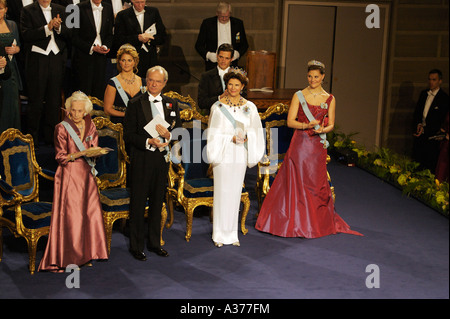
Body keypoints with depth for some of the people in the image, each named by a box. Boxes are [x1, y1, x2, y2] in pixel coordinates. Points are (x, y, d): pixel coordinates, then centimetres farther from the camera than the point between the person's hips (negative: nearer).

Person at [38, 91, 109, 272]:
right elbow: (61, 157, -10)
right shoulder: (62, 128, -8)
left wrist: (95, 152, -9)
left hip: (86, 175, 6)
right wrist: (82, 153, -21)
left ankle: (86, 253, 18)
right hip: (69, 175, -5)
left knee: (90, 212, 5)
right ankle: (64, 259, 5)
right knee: (69, 216, -4)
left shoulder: (90, 126, 8)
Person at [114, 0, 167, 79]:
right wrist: (138, 38, -18)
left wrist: (149, 39, -12)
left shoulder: (154, 12, 7)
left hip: (150, 62, 2)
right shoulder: (122, 15, 0)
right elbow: (118, 40, -8)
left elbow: (163, 38, 6)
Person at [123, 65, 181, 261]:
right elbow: (128, 134, -8)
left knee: (157, 203, 14)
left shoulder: (171, 104, 10)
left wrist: (169, 135, -13)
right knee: (138, 204, 2)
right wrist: (149, 142, -22)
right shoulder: (135, 104, -3)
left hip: (162, 159, 4)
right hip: (141, 160, -4)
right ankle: (136, 246, 12)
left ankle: (154, 243, 26)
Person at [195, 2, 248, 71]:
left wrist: (237, 54, -7)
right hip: (212, 64, -1)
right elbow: (198, 45, 5)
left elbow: (244, 45, 13)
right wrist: (208, 55, -13)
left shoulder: (238, 23, 6)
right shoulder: (207, 23, 2)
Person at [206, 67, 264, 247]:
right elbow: (213, 133, -2)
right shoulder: (218, 106, -2)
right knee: (222, 192, -1)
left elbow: (255, 132, 9)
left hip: (240, 154, 3)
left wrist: (245, 137, -11)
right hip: (223, 153, -3)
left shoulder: (249, 107, 5)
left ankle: (232, 233, 17)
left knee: (235, 192, 8)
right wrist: (231, 138, -14)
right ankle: (219, 234, 9)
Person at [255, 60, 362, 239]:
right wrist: (306, 125, -18)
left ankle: (317, 223, 17)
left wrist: (322, 130, -13)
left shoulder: (330, 99, 8)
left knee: (316, 184, 4)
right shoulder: (299, 96, 3)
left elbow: (331, 125, 8)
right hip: (299, 145, -1)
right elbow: (290, 121, -2)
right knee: (295, 182, -2)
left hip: (317, 147, 1)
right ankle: (294, 223, 7)